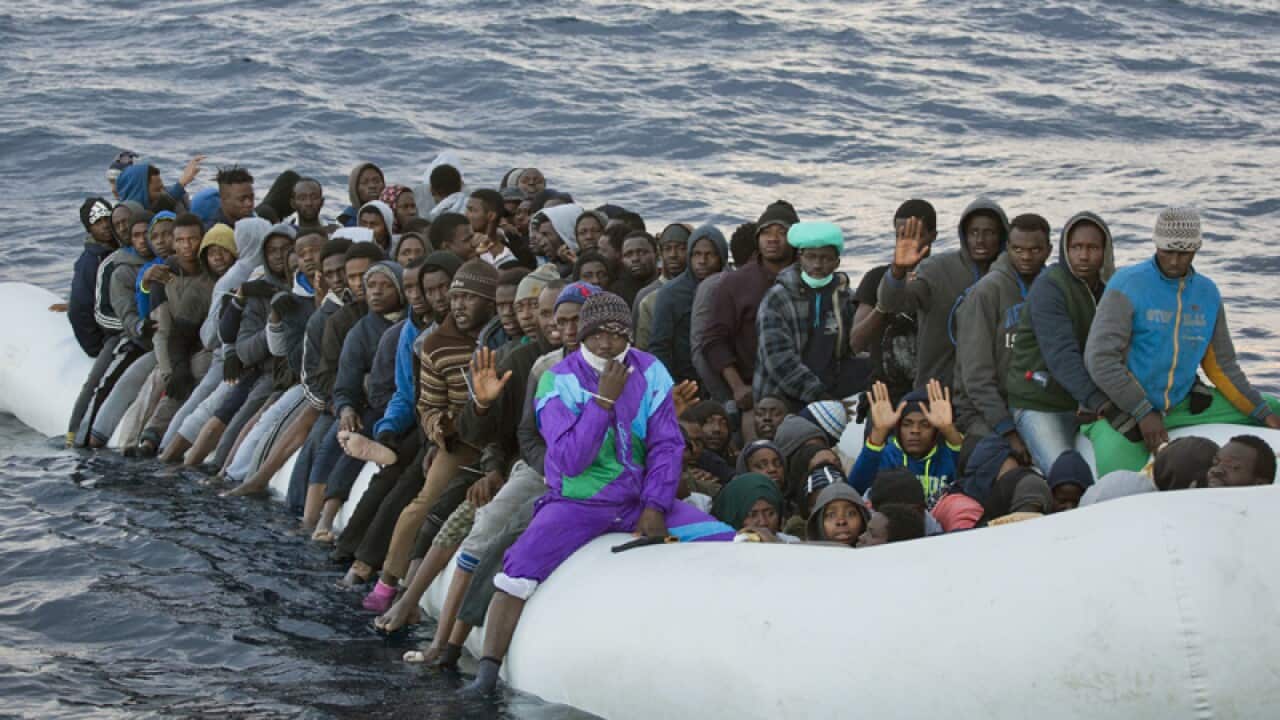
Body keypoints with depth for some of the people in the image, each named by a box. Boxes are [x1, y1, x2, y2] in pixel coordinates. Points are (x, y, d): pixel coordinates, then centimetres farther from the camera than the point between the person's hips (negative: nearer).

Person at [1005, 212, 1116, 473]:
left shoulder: (1110, 287, 9)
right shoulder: (1049, 287, -15)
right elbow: (1060, 353, -28)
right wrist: (1095, 399, -39)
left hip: (1088, 403, 7)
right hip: (1040, 405, -7)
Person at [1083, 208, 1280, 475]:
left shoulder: (1208, 293, 7)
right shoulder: (1127, 285, -11)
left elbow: (1222, 365, 13)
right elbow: (1100, 358, -18)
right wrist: (1143, 413, -22)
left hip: (1181, 404, 6)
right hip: (1124, 408, -6)